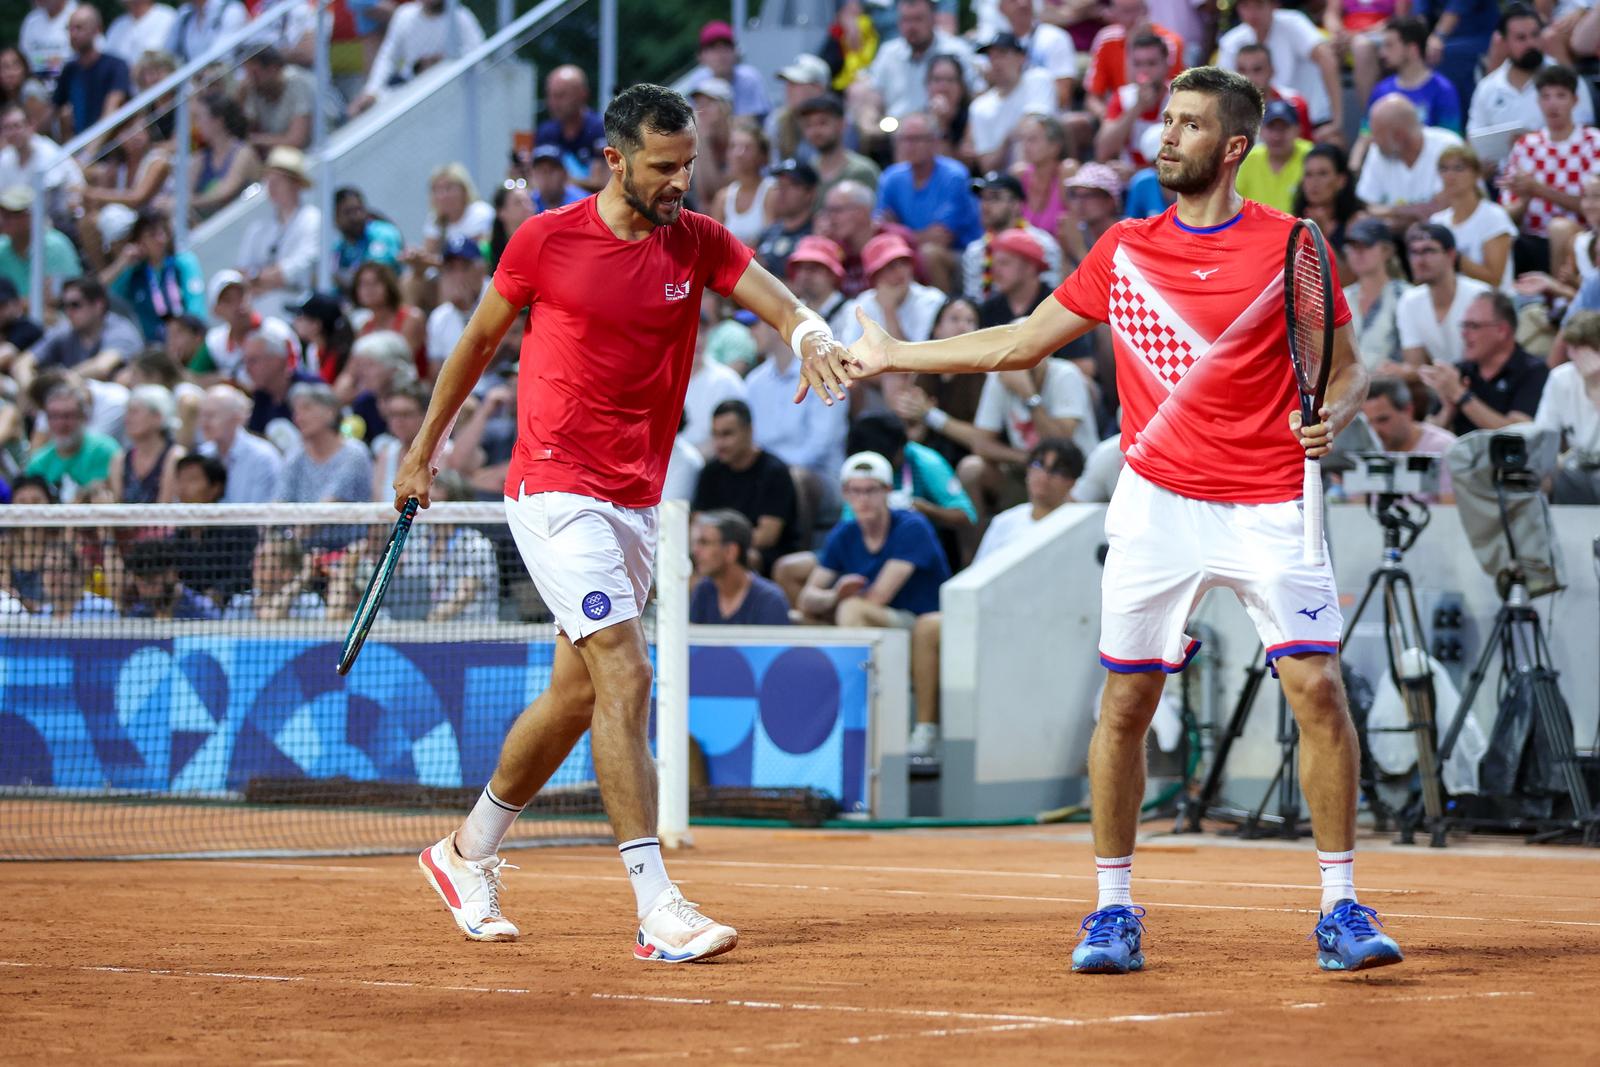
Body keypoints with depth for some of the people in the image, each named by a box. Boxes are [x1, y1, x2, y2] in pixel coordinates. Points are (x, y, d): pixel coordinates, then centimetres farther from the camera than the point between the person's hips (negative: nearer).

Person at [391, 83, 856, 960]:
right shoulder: (546, 241, -6)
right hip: (555, 487, -6)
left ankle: (467, 854, 36)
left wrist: (810, 336, -35)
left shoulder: (698, 243, 3)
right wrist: (423, 449, 15)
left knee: (576, 695, 14)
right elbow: (479, 340, 9)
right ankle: (658, 909, -22)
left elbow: (782, 306, -11)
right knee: (625, 675, -18)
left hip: (636, 502, 6)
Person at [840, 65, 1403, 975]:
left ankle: (1342, 909, -4)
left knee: (1318, 686, -12)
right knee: (1124, 702, 0)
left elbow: (1348, 368, 5)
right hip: (1158, 501, 3)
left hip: (1269, 506, -3)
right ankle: (1114, 911, 12)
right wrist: (894, 356, 16)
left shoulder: (1290, 245, -1)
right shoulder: (1126, 249, 9)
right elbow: (1023, 344, 17)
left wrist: (1333, 417, -17)